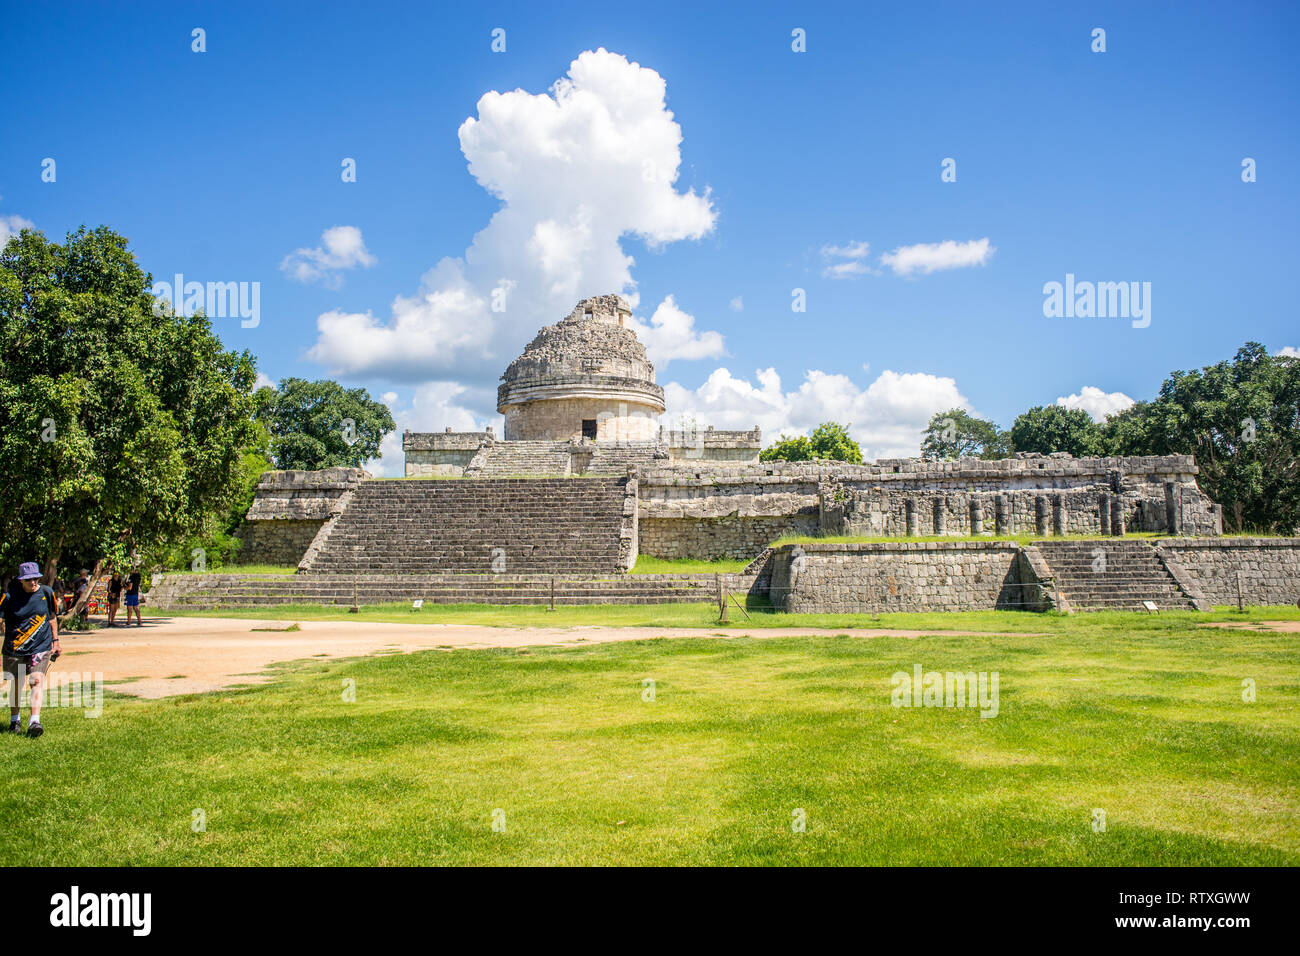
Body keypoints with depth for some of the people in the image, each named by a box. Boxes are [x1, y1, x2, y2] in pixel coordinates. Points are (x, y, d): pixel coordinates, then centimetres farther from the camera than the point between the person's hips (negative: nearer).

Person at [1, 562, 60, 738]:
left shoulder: (47, 593, 0)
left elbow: (52, 617, 14)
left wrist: (55, 640, 17)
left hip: (41, 647, 0)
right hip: (14, 649, 0)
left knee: (37, 680, -16)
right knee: (15, 685, 10)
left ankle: (34, 722, -22)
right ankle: (15, 719, 33)